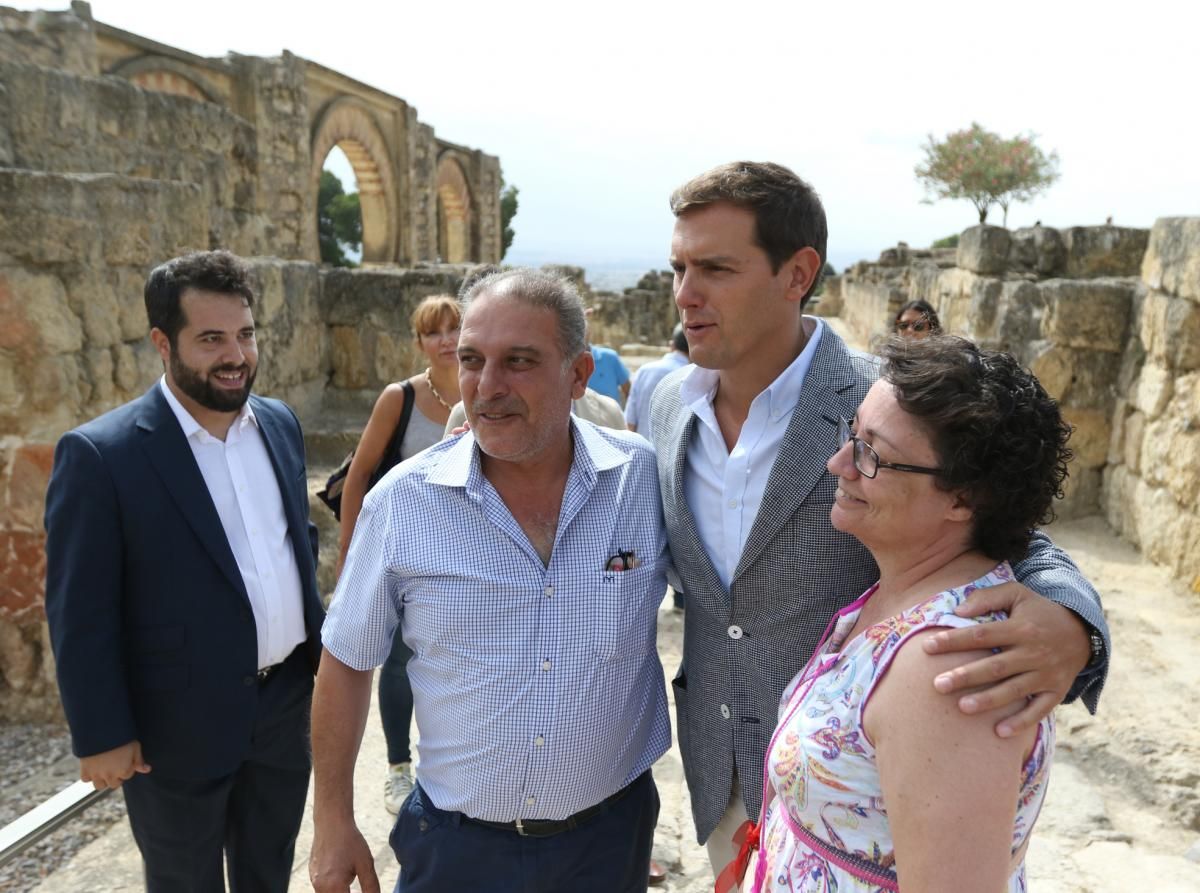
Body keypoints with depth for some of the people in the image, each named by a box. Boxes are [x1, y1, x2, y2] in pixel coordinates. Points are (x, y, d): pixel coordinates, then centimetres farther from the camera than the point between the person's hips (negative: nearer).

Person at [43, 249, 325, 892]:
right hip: (180, 725, -5)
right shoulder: (100, 454, -18)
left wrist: (319, 644, 12)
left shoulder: (279, 423, 1)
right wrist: (101, 736, -12)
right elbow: (81, 615, -14)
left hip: (286, 702, 5)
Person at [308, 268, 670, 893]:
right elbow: (347, 661, -2)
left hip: (610, 832, 1)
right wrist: (333, 822, 2)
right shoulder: (402, 500, -13)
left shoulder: (646, 479, -14)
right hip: (454, 841, 0)